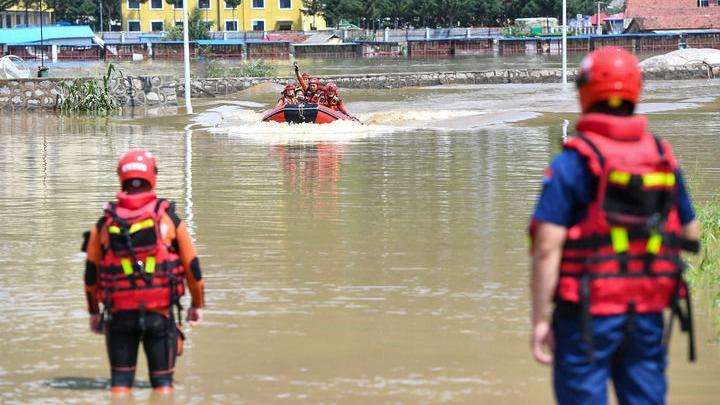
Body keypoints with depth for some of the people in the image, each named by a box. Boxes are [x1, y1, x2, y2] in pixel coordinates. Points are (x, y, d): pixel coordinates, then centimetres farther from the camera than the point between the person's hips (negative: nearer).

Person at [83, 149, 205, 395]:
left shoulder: (105, 224, 1)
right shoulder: (169, 219, -3)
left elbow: (91, 273, 6)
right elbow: (192, 267, 2)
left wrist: (94, 312, 20)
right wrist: (197, 305, 17)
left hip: (119, 313, 1)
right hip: (160, 312, -1)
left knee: (120, 380, 9)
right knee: (162, 380, 8)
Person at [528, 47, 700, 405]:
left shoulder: (572, 163, -10)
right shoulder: (663, 159, 5)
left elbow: (547, 248, -15)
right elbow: (690, 235, 14)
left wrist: (539, 320, -11)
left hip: (587, 314, -4)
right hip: (649, 314, 5)